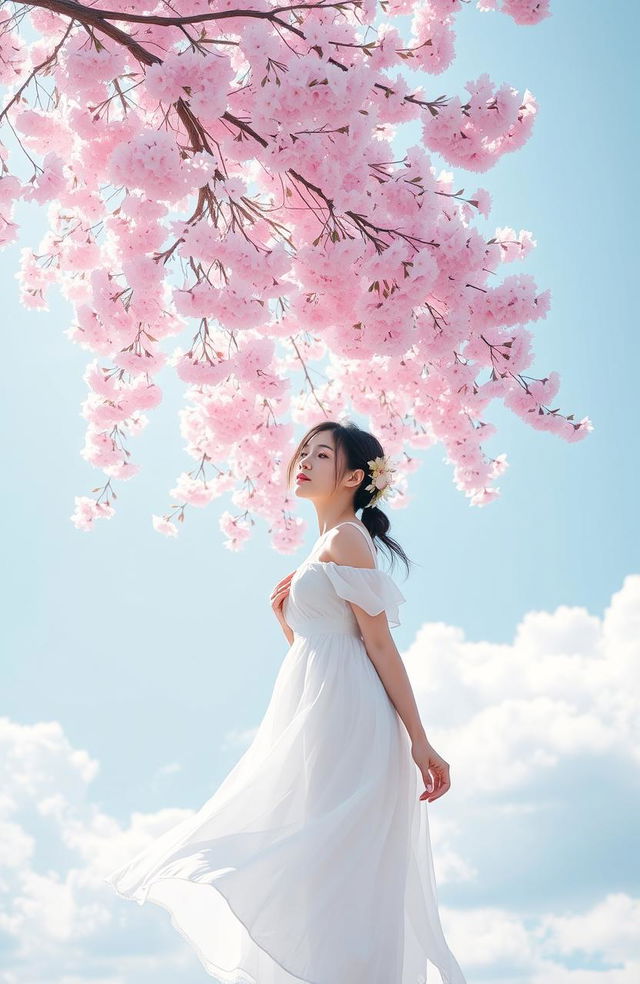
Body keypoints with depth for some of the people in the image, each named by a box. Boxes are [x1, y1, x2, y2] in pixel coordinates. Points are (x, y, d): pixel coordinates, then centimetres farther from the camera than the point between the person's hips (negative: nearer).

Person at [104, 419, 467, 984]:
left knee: (328, 863, -12)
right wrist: (285, 619, 6)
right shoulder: (329, 547, 24)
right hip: (320, 719, 10)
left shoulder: (346, 538, -4)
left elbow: (379, 643, -11)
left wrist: (419, 743, -14)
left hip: (341, 716, -10)